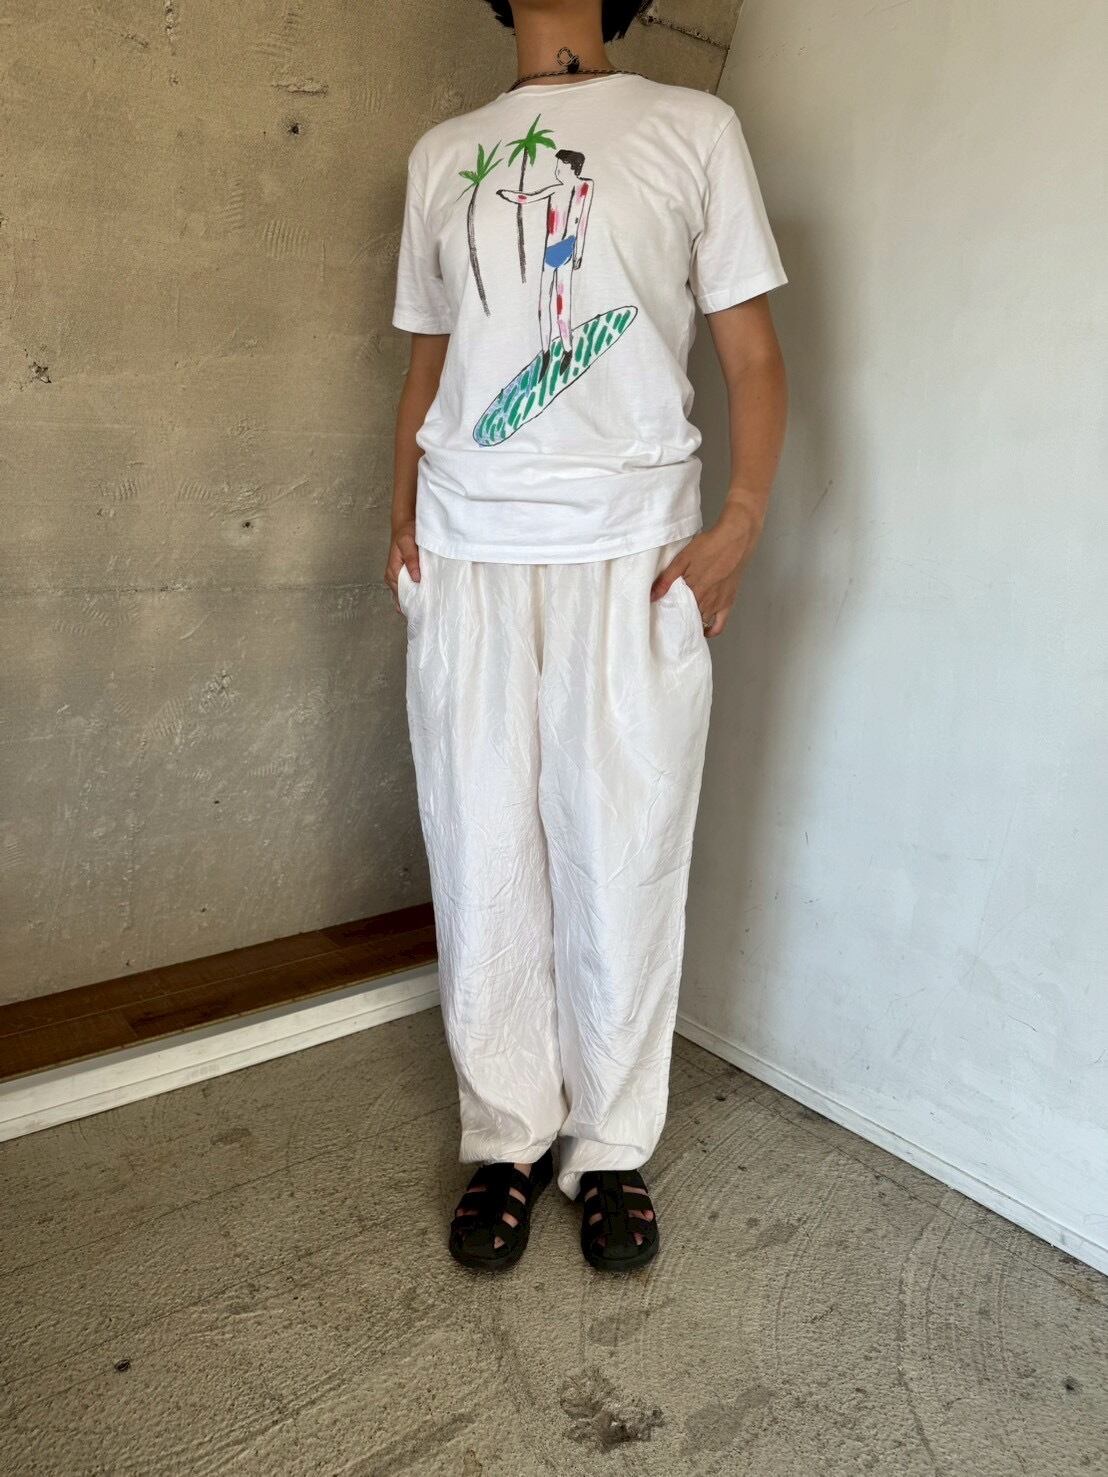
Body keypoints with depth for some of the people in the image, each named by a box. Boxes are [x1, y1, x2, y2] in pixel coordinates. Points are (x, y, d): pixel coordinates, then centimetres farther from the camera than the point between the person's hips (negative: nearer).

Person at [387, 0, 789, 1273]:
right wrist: (402, 522, 7)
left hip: (635, 558, -2)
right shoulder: (441, 154, 20)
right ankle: (507, 1138, 22)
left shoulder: (691, 128, 12)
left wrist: (741, 521, -9)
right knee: (483, 861, 4)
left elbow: (751, 354, 6)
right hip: (466, 557, 3)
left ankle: (611, 1150, 20)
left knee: (623, 864, 1)